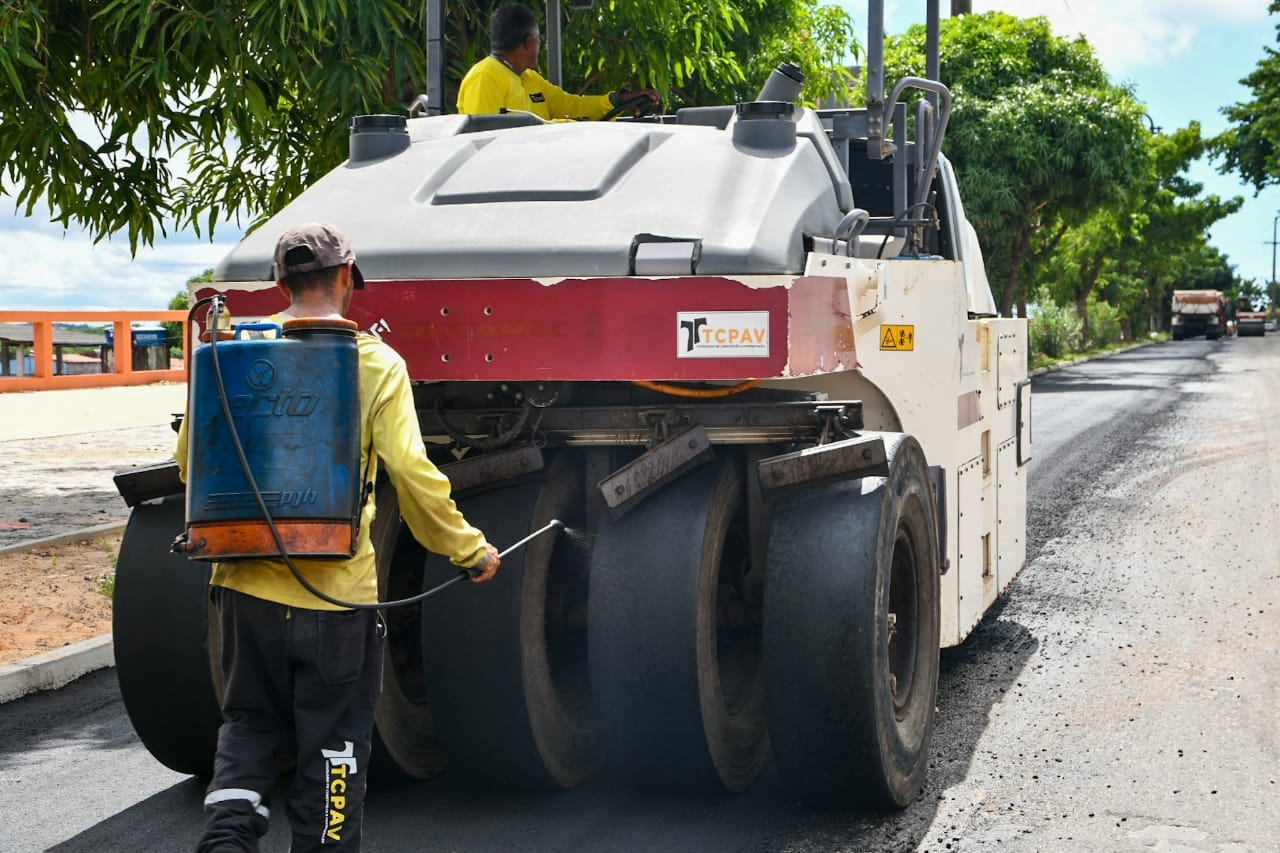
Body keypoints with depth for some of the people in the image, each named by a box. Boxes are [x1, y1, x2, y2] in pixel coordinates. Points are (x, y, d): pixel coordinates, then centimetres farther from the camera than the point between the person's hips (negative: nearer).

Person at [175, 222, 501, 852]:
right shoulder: (376, 363, -7)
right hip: (335, 592, -3)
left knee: (249, 724, 19)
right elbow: (412, 475, -12)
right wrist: (470, 551, 0)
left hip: (246, 583, 3)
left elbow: (190, 458, 4)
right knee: (331, 747, 11)